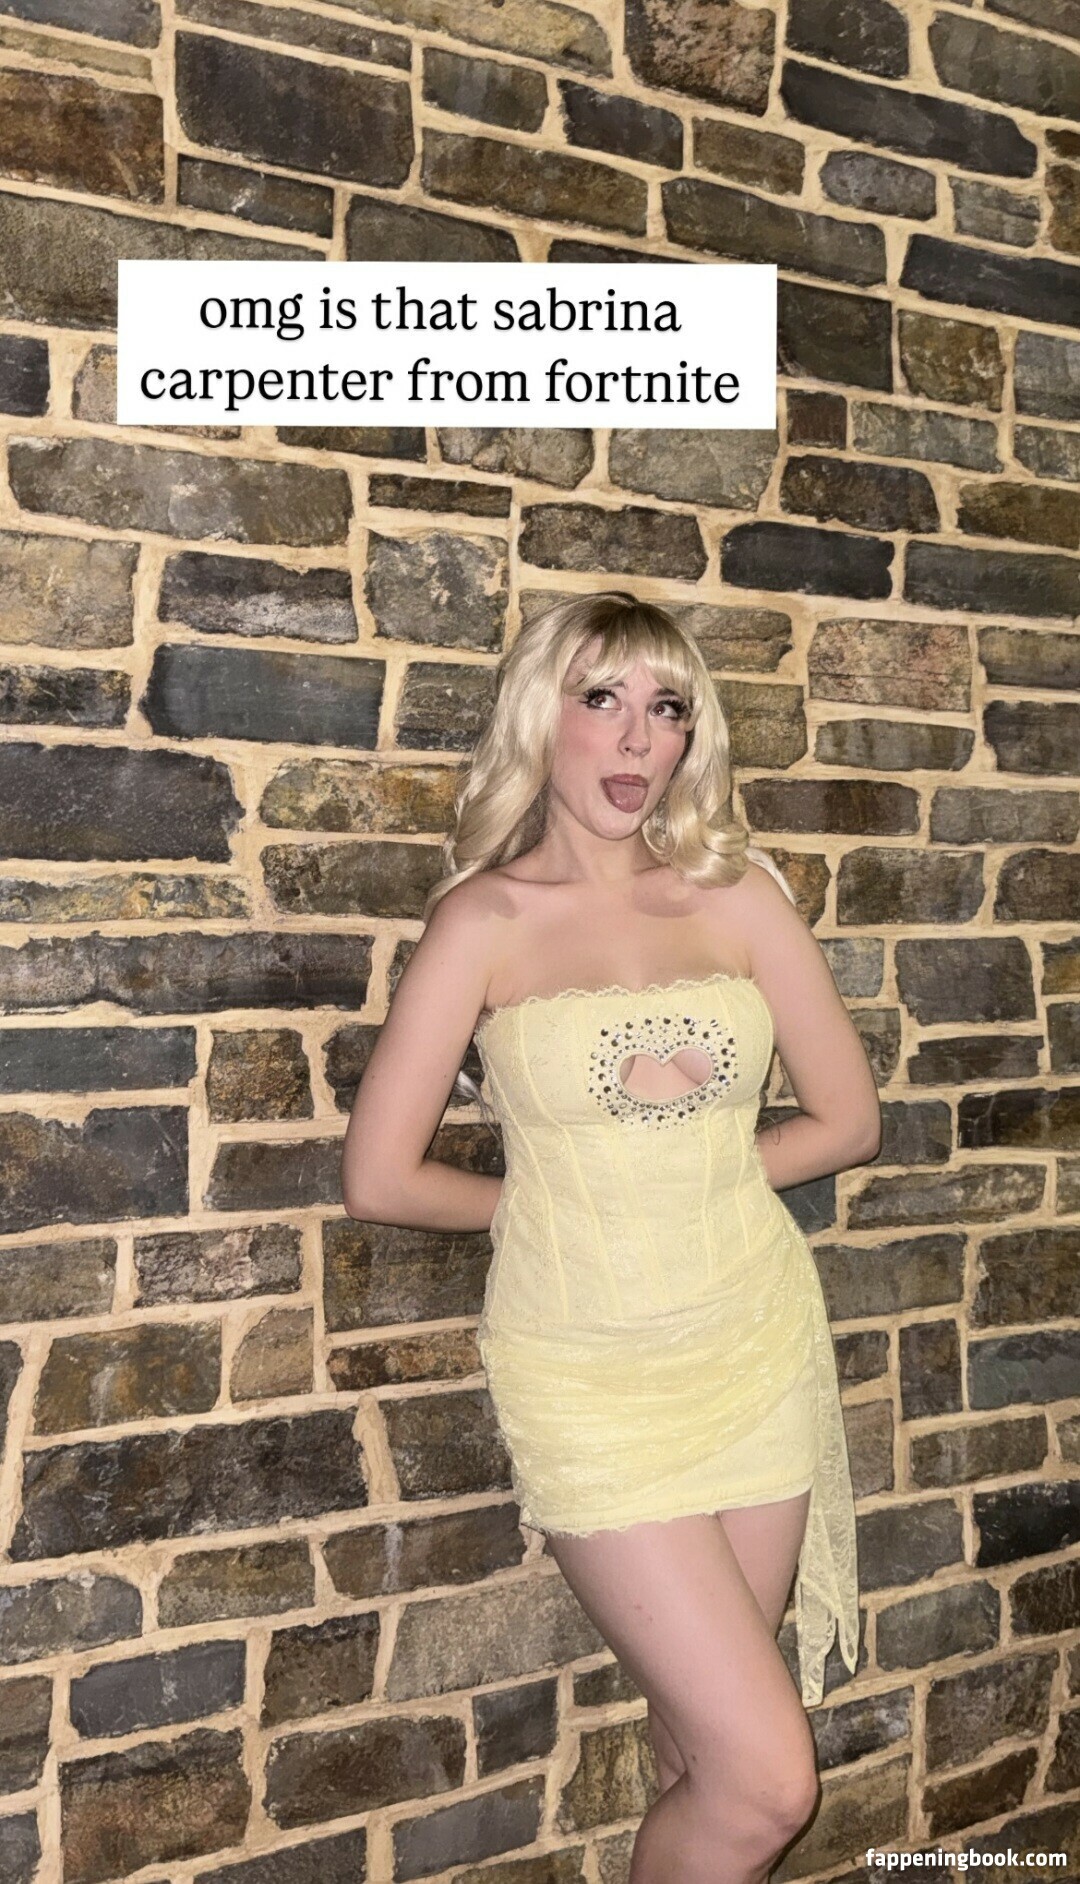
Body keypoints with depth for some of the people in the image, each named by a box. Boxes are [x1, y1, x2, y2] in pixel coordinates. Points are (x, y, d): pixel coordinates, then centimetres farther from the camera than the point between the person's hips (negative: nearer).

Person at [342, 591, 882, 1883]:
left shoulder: (738, 896, 1)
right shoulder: (489, 917, -7)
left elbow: (850, 1119, 7)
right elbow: (379, 1178, -7)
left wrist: (681, 1180, 2)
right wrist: (553, 1199, 3)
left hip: (758, 1350, 3)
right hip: (591, 1377, -3)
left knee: (701, 1750, 15)